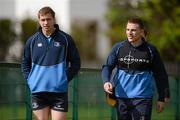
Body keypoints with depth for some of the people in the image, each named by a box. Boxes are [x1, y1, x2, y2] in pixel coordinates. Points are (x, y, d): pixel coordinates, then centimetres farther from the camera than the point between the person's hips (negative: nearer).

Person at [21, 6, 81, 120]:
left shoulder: (66, 39, 0)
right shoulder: (32, 40, 7)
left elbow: (76, 63, 5)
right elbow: (25, 63, 19)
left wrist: (65, 78, -5)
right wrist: (30, 79, 5)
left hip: (59, 90, -2)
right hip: (38, 90, 2)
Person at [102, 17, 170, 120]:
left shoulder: (150, 50, 2)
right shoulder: (119, 48, 6)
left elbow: (160, 75, 7)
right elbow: (108, 67, 1)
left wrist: (162, 98, 5)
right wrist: (106, 82, -20)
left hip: (143, 98, -2)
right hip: (121, 97, 3)